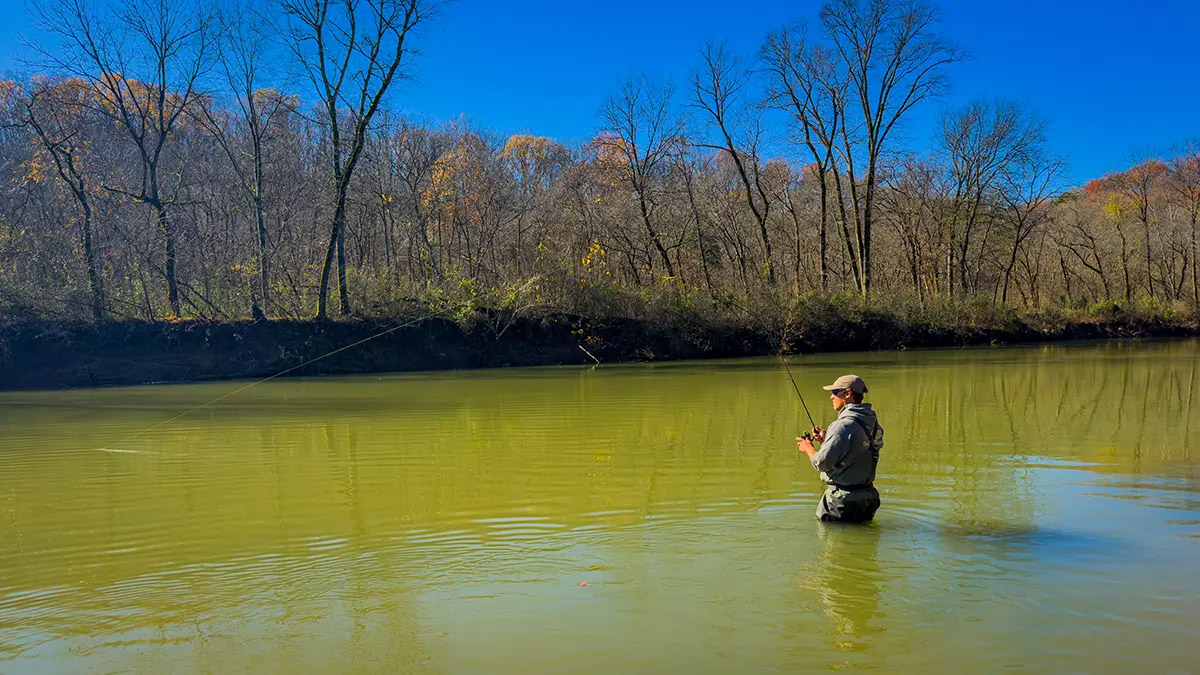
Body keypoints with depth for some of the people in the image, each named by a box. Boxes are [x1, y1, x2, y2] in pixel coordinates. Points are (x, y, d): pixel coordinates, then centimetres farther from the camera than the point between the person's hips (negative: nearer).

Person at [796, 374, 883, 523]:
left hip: (842, 500, -9)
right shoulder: (872, 423, 7)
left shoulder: (844, 426, -22)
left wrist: (808, 448, 0)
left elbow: (821, 463, -19)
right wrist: (826, 440, 15)